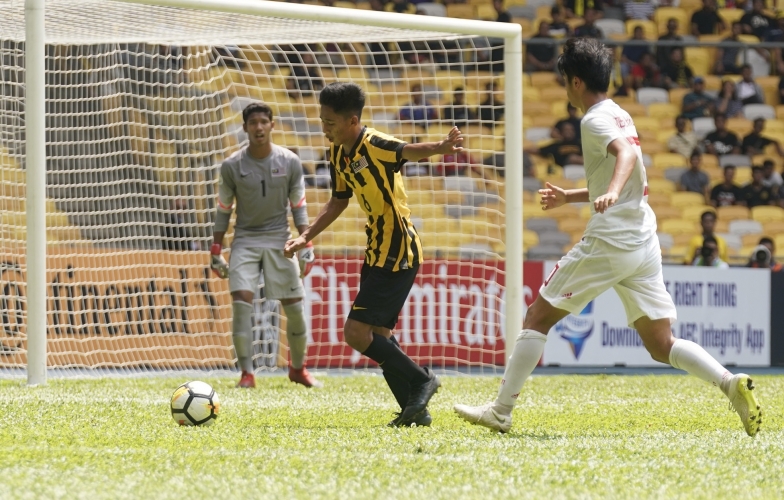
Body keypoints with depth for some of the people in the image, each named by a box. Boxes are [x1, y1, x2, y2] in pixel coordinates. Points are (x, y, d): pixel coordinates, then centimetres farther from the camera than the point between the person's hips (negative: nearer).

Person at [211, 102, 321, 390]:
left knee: (294, 306, 0)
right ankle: (247, 374, -14)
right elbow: (223, 210, 3)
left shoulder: (289, 162, -3)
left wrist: (306, 246, -3)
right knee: (241, 300, -18)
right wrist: (216, 252, 1)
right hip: (245, 239, -1)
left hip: (279, 239, 1)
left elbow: (298, 207, 3)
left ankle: (298, 368, 21)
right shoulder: (232, 166, -5)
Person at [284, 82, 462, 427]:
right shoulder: (337, 153, 8)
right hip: (377, 252, 10)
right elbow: (339, 201, 23)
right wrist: (306, 237, 19)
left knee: (356, 332, -12)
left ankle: (421, 380, 0)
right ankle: (415, 409, 15)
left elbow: (407, 152, -40)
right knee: (376, 336, 10)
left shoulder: (373, 145, -19)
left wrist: (440, 148, -61)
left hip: (397, 253, -10)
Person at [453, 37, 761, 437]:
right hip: (644, 243, 8)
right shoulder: (621, 116, 20)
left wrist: (610, 193, -47)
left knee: (538, 317, 3)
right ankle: (730, 383, -16)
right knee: (661, 345, 6)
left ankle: (500, 410, 4)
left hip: (608, 243, -8)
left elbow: (627, 153, -29)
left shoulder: (595, 120, -8)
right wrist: (568, 197, 38)